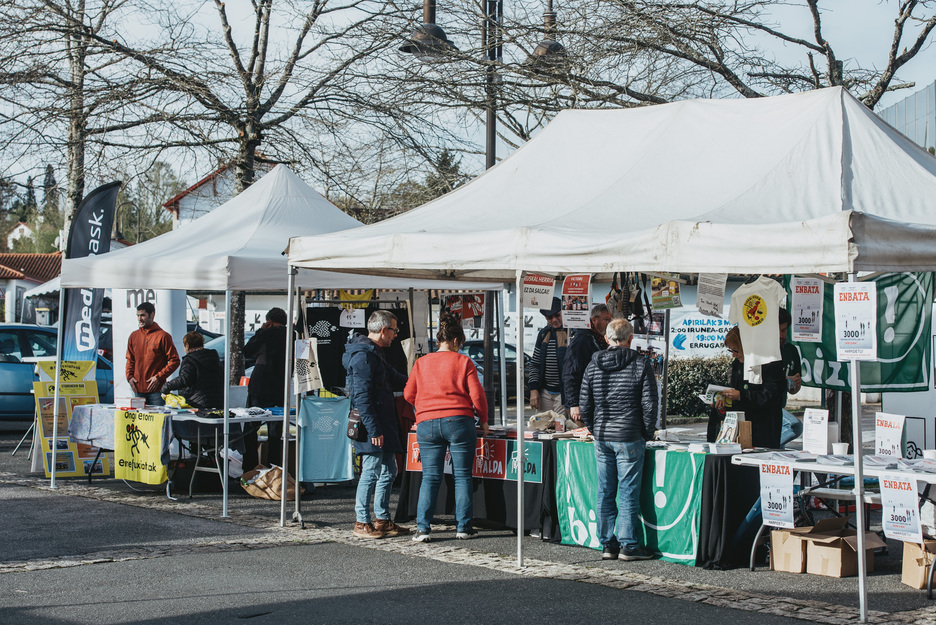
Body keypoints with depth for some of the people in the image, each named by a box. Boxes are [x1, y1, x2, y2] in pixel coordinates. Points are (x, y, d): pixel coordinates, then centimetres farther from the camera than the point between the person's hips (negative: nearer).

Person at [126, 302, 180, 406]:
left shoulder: (162, 336, -4)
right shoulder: (134, 336, 12)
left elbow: (174, 361, -5)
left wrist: (159, 378, -11)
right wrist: (129, 376, 3)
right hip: (138, 390, 5)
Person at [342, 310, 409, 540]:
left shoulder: (375, 353, 18)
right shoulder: (362, 355, -15)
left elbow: (394, 380, 32)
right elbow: (362, 396, -20)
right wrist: (373, 430, -22)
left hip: (383, 426, 11)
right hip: (373, 427, -11)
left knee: (388, 471, 14)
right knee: (371, 473, -6)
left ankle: (383, 520, 22)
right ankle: (362, 523, 2)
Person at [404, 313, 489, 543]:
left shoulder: (421, 363, 9)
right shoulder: (463, 362, 1)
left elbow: (409, 394, 16)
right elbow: (477, 394, -2)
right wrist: (483, 420, 12)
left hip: (426, 424, 2)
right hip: (459, 421, -2)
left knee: (430, 477, 4)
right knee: (462, 475, 6)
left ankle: (422, 527, -4)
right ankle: (463, 527, 8)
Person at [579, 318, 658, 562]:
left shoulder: (593, 365, 5)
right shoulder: (640, 364, -6)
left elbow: (584, 404, 8)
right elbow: (649, 404, -7)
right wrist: (647, 433, 5)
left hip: (602, 438, 4)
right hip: (629, 439, -4)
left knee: (605, 493, 9)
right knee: (628, 493, 1)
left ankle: (607, 544, 13)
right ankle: (628, 545, 4)